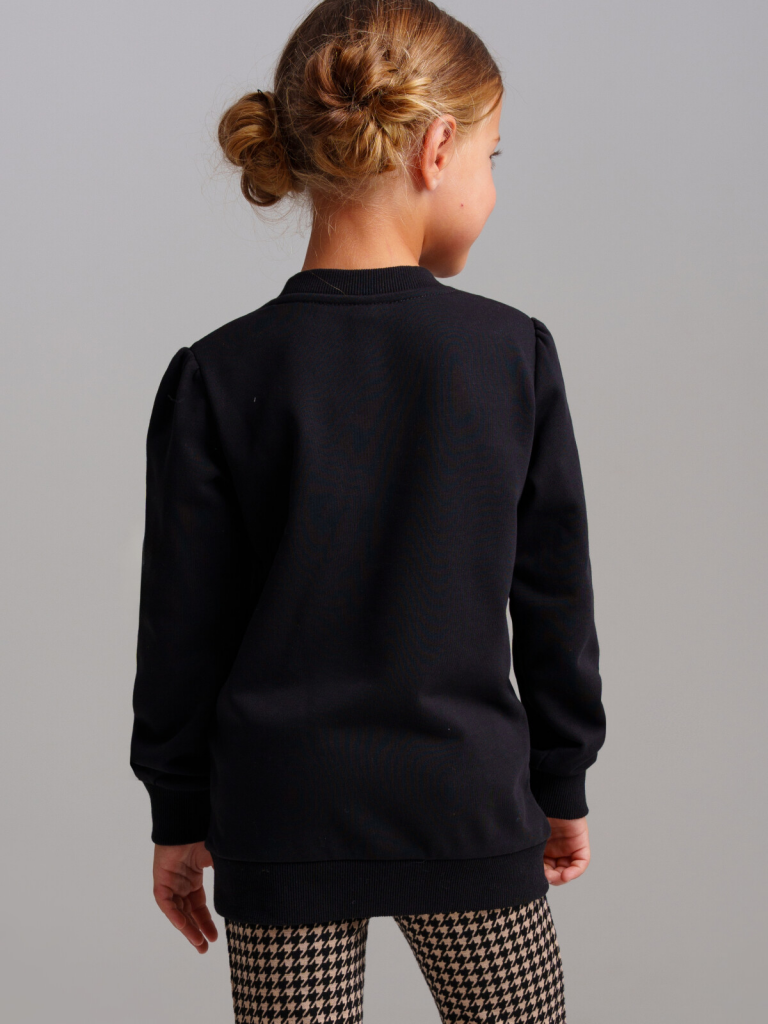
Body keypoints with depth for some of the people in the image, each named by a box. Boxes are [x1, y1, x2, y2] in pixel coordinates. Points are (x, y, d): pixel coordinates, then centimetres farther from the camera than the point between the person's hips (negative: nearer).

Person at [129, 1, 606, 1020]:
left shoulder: (217, 377, -8)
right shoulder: (515, 353, -7)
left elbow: (183, 629, -3)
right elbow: (556, 601, 0)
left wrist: (179, 817, 9)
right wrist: (563, 785, 13)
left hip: (282, 823, 0)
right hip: (469, 811, 0)